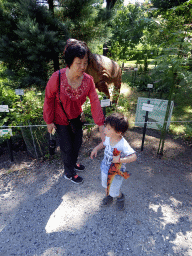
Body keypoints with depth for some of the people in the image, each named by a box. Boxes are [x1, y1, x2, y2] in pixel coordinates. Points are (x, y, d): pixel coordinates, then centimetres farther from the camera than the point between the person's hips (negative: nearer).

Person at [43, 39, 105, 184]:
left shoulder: (88, 80, -17)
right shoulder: (57, 78, -28)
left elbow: (95, 103, -18)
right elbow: (49, 100, -16)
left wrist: (102, 128, -21)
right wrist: (49, 121, -8)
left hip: (76, 117, 5)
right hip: (61, 120, -4)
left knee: (77, 142, 21)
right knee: (67, 147, 11)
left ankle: (73, 163, 53)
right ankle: (69, 173, 38)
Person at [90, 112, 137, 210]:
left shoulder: (123, 144, -35)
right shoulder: (108, 137, -15)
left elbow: (133, 156, -37)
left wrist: (119, 160, -44)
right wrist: (96, 148, -4)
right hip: (105, 168, 6)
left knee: (114, 190, 16)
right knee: (106, 185, 29)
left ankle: (120, 197, 51)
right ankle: (109, 196, 60)